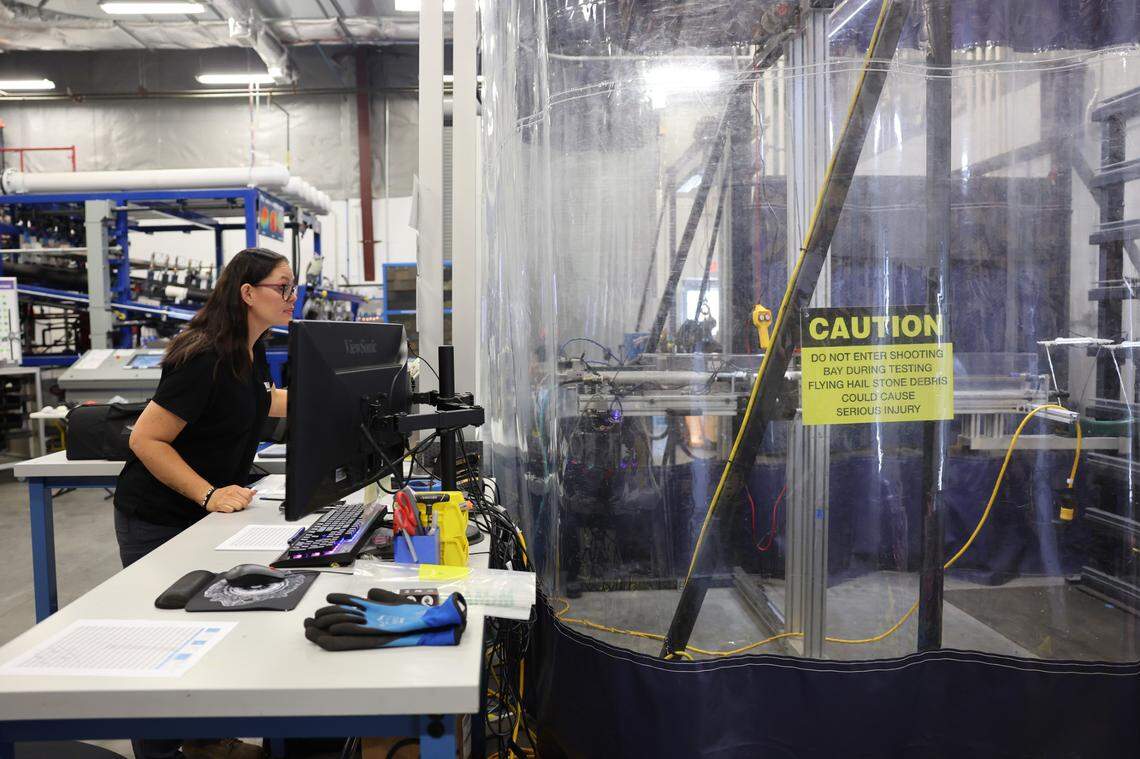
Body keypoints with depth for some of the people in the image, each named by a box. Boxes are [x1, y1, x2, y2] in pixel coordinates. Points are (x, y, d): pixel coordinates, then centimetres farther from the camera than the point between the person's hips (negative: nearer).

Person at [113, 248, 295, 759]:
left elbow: (264, 404, 23)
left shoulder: (251, 352, 1)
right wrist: (208, 495, -31)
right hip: (156, 519, -8)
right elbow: (146, 439, -25)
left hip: (205, 512, 9)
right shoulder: (205, 358, -27)